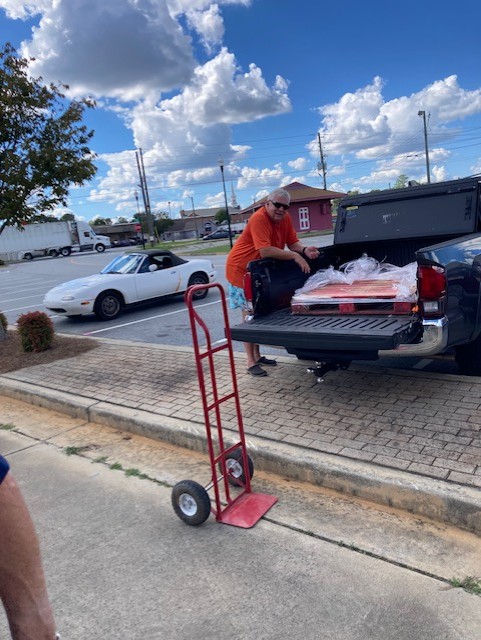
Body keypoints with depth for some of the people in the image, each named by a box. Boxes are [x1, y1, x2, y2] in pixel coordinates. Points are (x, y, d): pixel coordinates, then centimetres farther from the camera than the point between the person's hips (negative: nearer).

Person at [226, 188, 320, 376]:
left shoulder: (285, 218, -2)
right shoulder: (259, 219, -27)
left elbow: (293, 242, 0)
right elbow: (265, 250, -36)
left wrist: (305, 250, -22)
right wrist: (295, 256, -31)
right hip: (241, 269, -8)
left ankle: (257, 355, 27)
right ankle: (251, 363, 3)